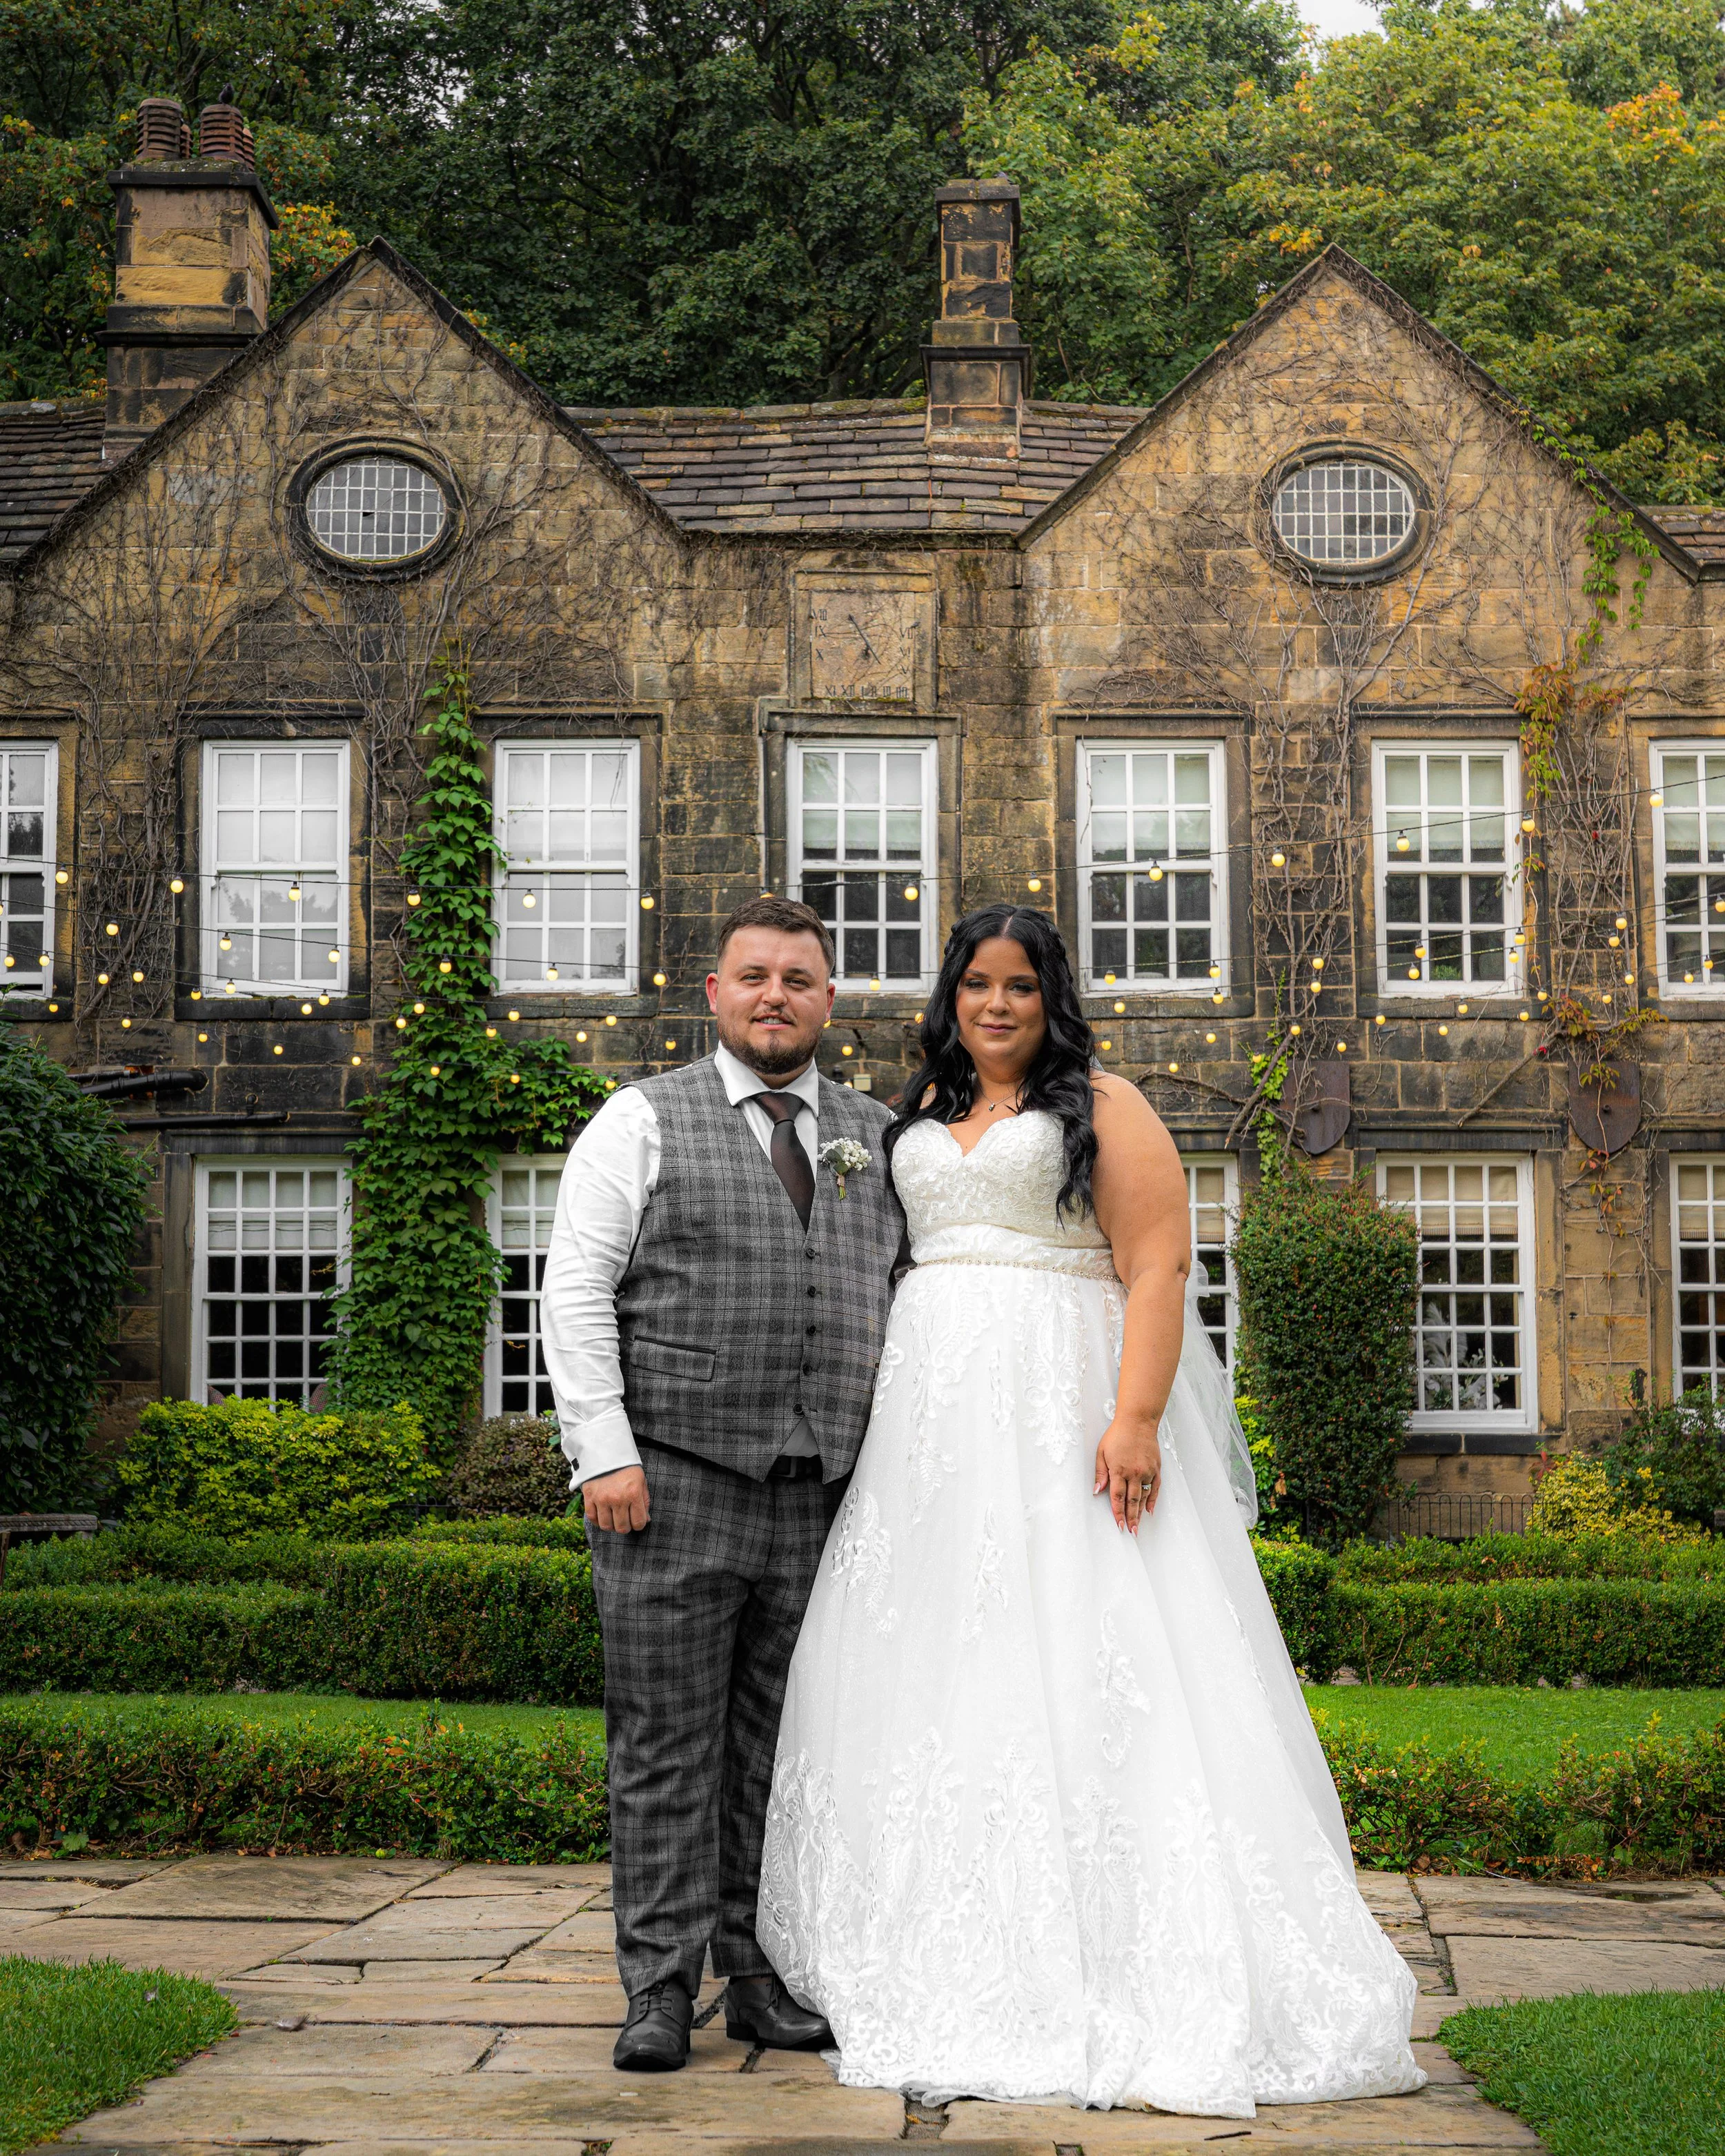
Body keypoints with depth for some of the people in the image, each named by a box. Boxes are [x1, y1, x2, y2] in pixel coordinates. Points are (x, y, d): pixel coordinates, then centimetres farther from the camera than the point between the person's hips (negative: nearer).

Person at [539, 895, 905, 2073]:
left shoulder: (876, 1136, 15)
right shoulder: (643, 1121, 4)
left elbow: (907, 1297, 16)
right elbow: (576, 1290, -2)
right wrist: (606, 1450, -11)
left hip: (820, 1491, 3)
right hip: (673, 1481, -3)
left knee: (786, 1744, 7)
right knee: (668, 1739, -1)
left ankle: (767, 1976, 16)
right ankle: (661, 1987, 5)